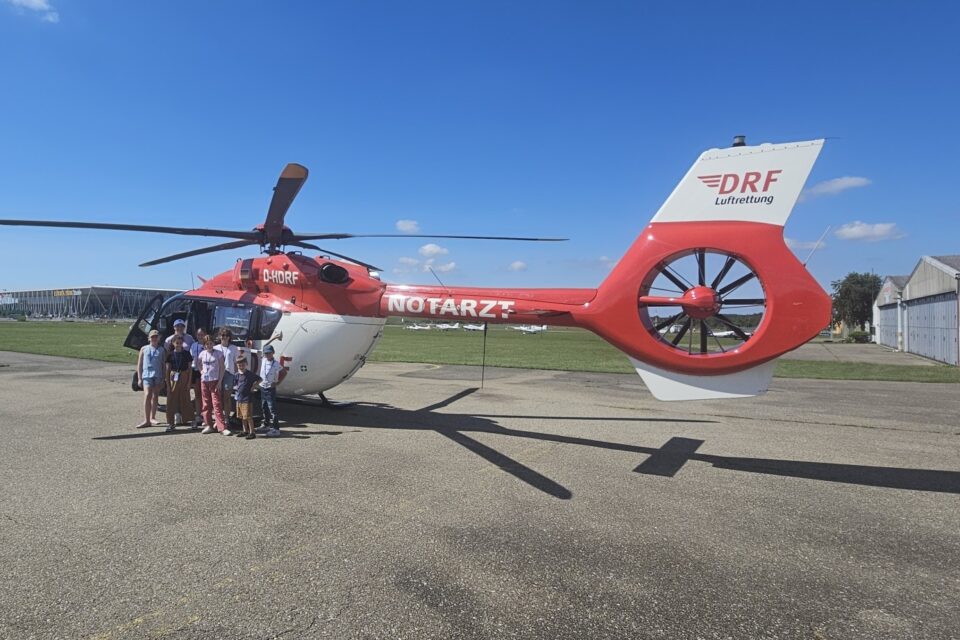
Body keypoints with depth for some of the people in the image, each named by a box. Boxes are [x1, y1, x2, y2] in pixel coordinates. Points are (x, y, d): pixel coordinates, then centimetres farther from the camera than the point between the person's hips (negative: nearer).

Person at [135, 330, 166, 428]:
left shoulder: (161, 350, 8)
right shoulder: (144, 349, 7)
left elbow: (163, 365, 8)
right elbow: (139, 364, 8)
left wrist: (163, 379, 4)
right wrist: (139, 378, 2)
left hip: (158, 376, 2)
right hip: (147, 375, -2)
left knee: (155, 397, 10)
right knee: (147, 395, -15)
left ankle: (152, 417, 23)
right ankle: (146, 420, -18)